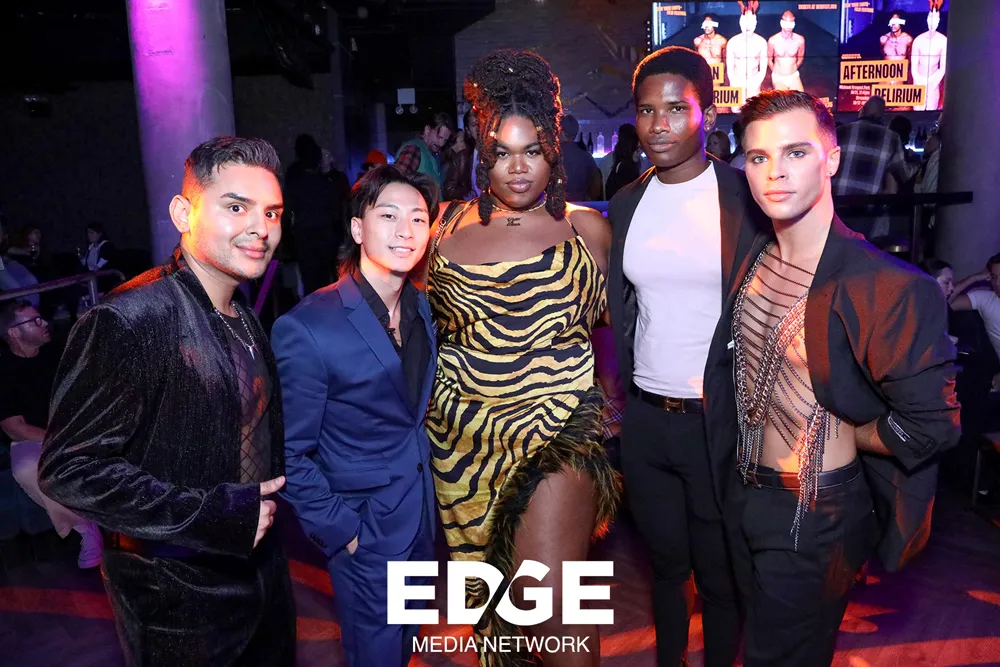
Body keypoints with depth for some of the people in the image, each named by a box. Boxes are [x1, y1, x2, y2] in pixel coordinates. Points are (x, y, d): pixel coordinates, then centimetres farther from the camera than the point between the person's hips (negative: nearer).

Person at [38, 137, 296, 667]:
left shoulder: (244, 320, 3)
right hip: (179, 598, -7)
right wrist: (216, 515, -25)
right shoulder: (126, 320, -23)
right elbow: (70, 470, -24)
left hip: (260, 568, 7)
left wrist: (261, 506, 1)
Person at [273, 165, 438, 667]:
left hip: (423, 513, 6)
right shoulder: (306, 328, -23)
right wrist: (339, 530, -15)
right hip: (363, 530, -6)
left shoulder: (421, 307, -1)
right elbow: (289, 454, -17)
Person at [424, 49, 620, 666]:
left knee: (549, 599, -11)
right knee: (489, 590, 18)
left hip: (560, 430, -3)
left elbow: (607, 315, 12)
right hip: (467, 432, 3)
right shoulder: (449, 226, 5)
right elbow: (430, 321, 16)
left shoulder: (585, 227, -1)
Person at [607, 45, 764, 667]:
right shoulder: (626, 203, 5)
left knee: (719, 574, 14)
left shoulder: (746, 197, -8)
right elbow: (618, 312, 8)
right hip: (644, 417, 4)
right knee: (665, 561, 22)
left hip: (719, 421, -4)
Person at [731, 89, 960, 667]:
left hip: (815, 516, -7)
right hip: (746, 491, 7)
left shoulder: (890, 288, -26)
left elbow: (933, 426, -22)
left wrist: (842, 434, -10)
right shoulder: (754, 258, -3)